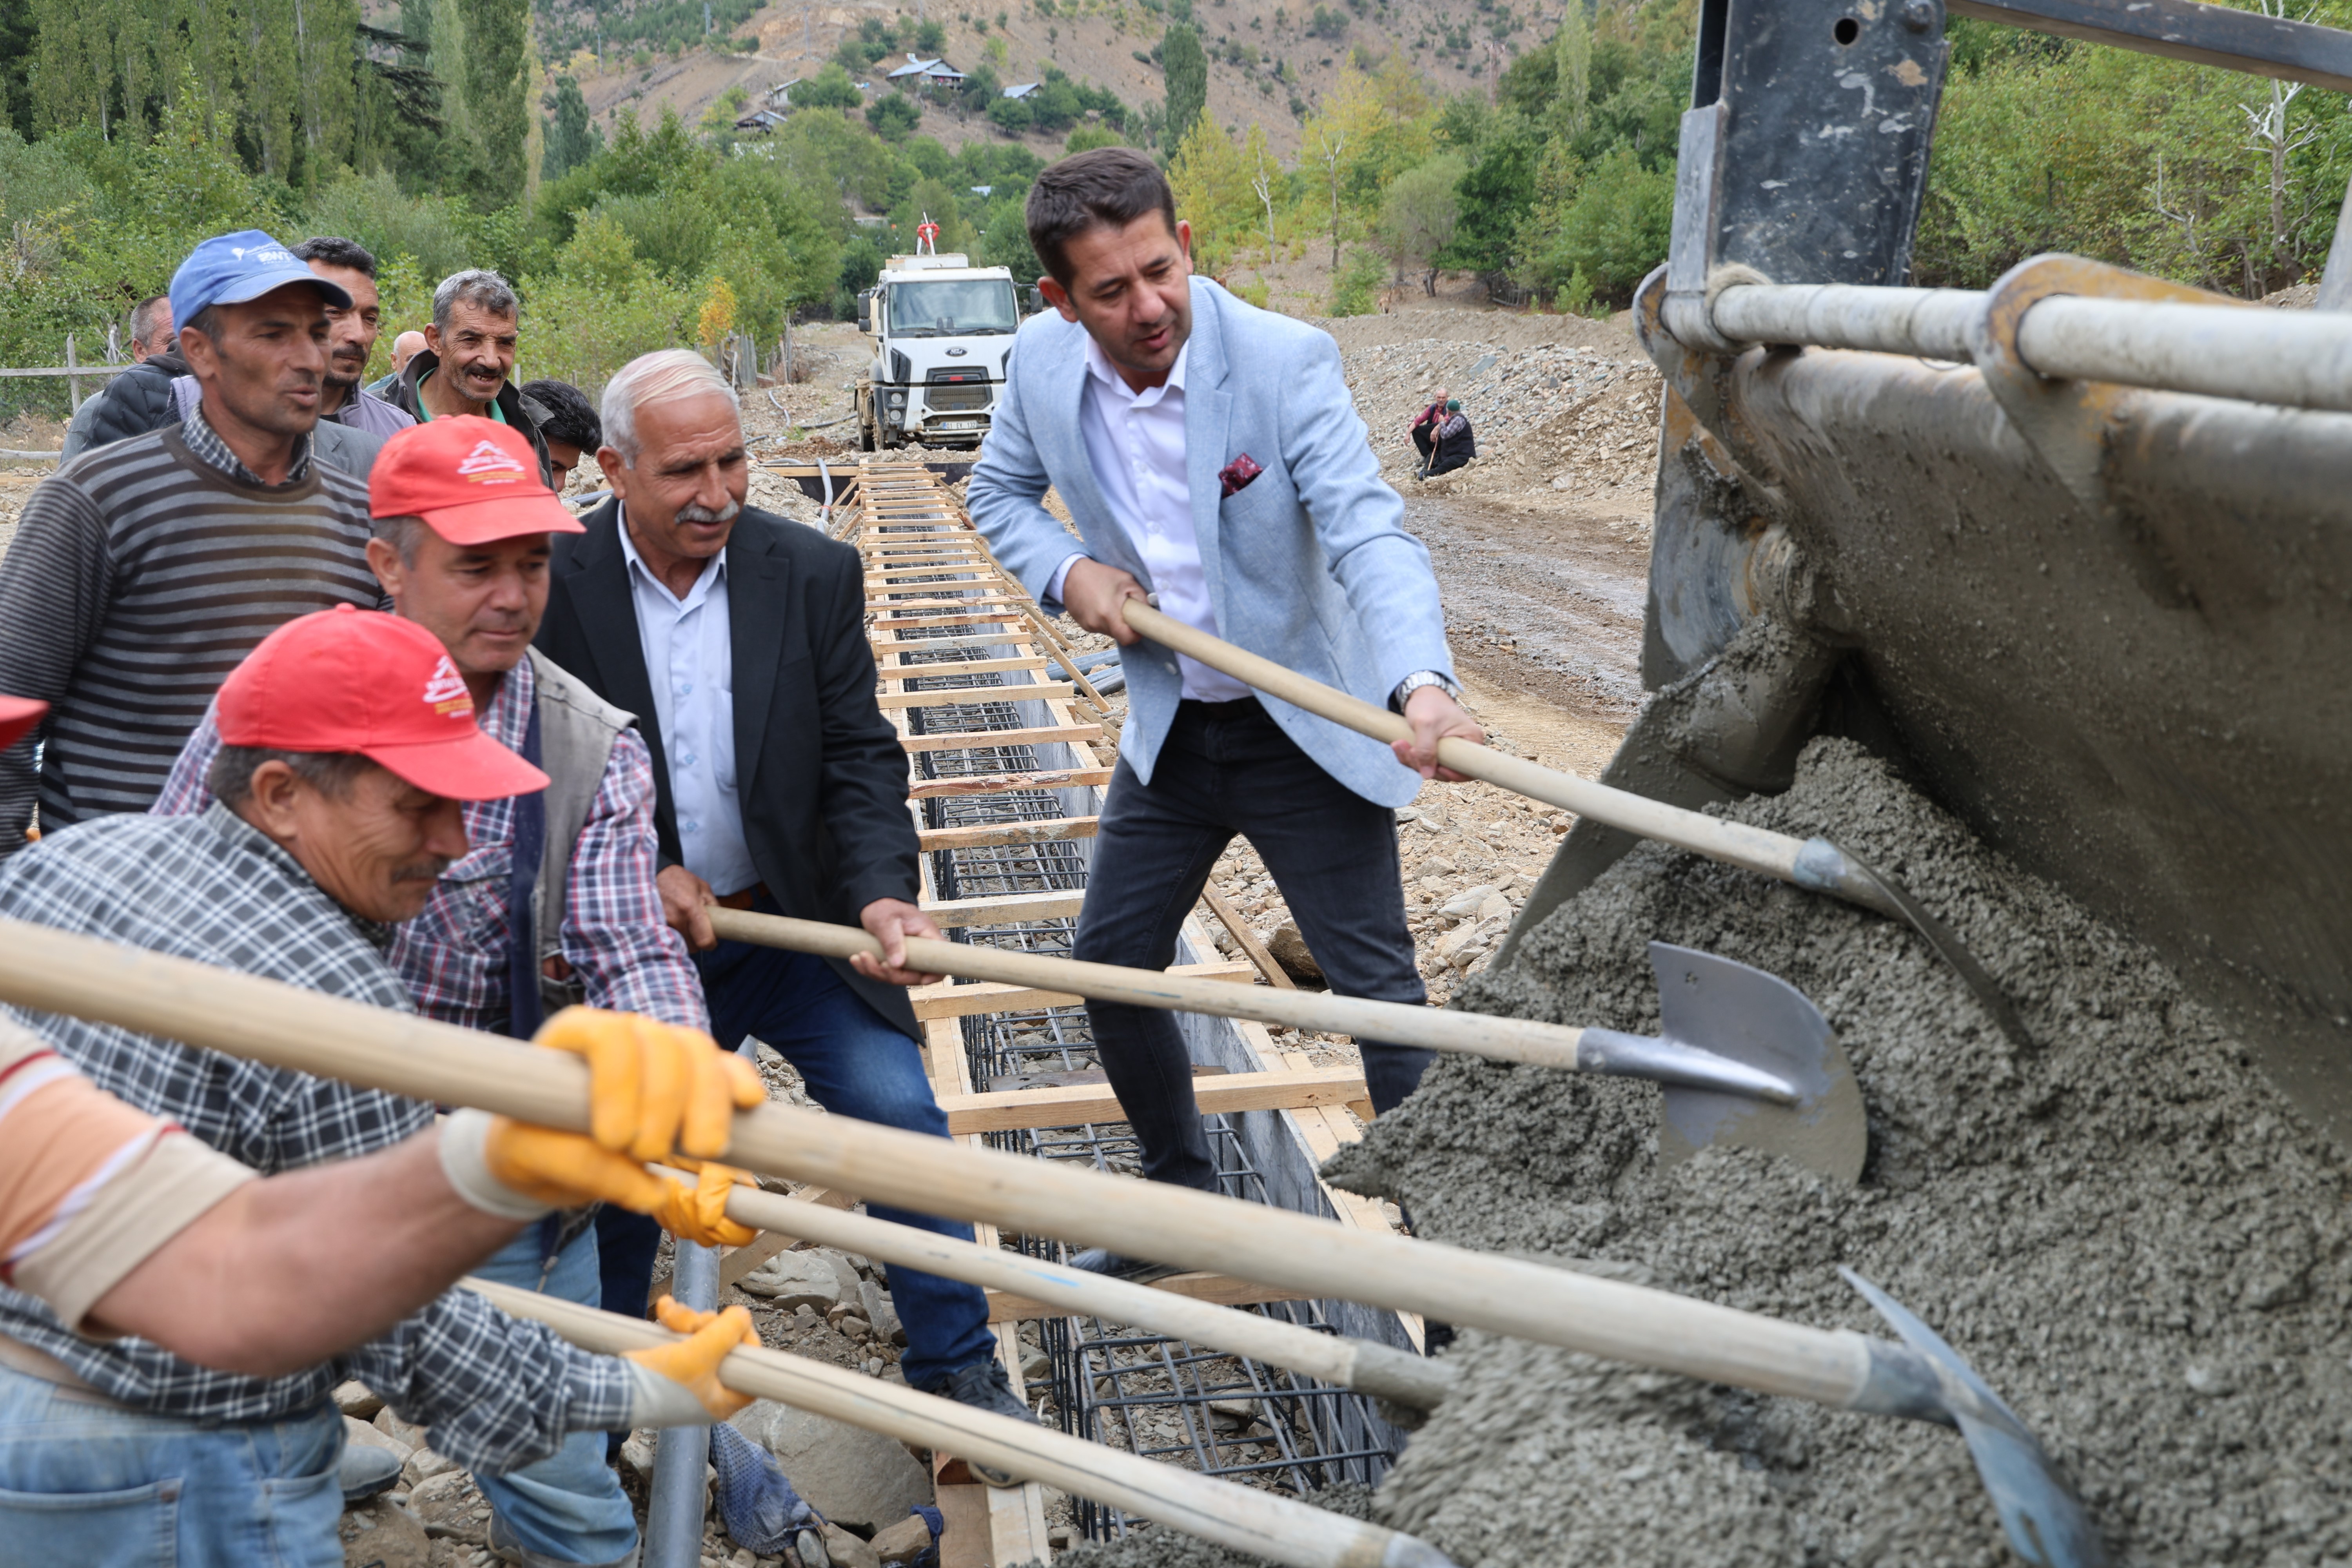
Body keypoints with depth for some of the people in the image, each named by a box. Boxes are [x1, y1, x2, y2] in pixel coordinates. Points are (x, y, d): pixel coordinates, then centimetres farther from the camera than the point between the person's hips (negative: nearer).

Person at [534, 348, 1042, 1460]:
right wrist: (638, 871, -14)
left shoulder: (814, 573, -6)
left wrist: (882, 894, -20)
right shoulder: (554, 584, -9)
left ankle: (958, 1378, 8)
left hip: (795, 924, 0)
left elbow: (861, 757, -6)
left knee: (900, 1117, -10)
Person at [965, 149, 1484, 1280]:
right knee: (1110, 967, 14)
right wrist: (1065, 573, -11)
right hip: (1168, 729, 5)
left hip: (1305, 729, -5)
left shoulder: (1285, 361, -21)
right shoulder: (1043, 360, -7)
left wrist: (1423, 682, -49)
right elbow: (998, 492, 11)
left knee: (1381, 990, -2)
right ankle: (1182, 1197, 37)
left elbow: (1368, 530, -30)